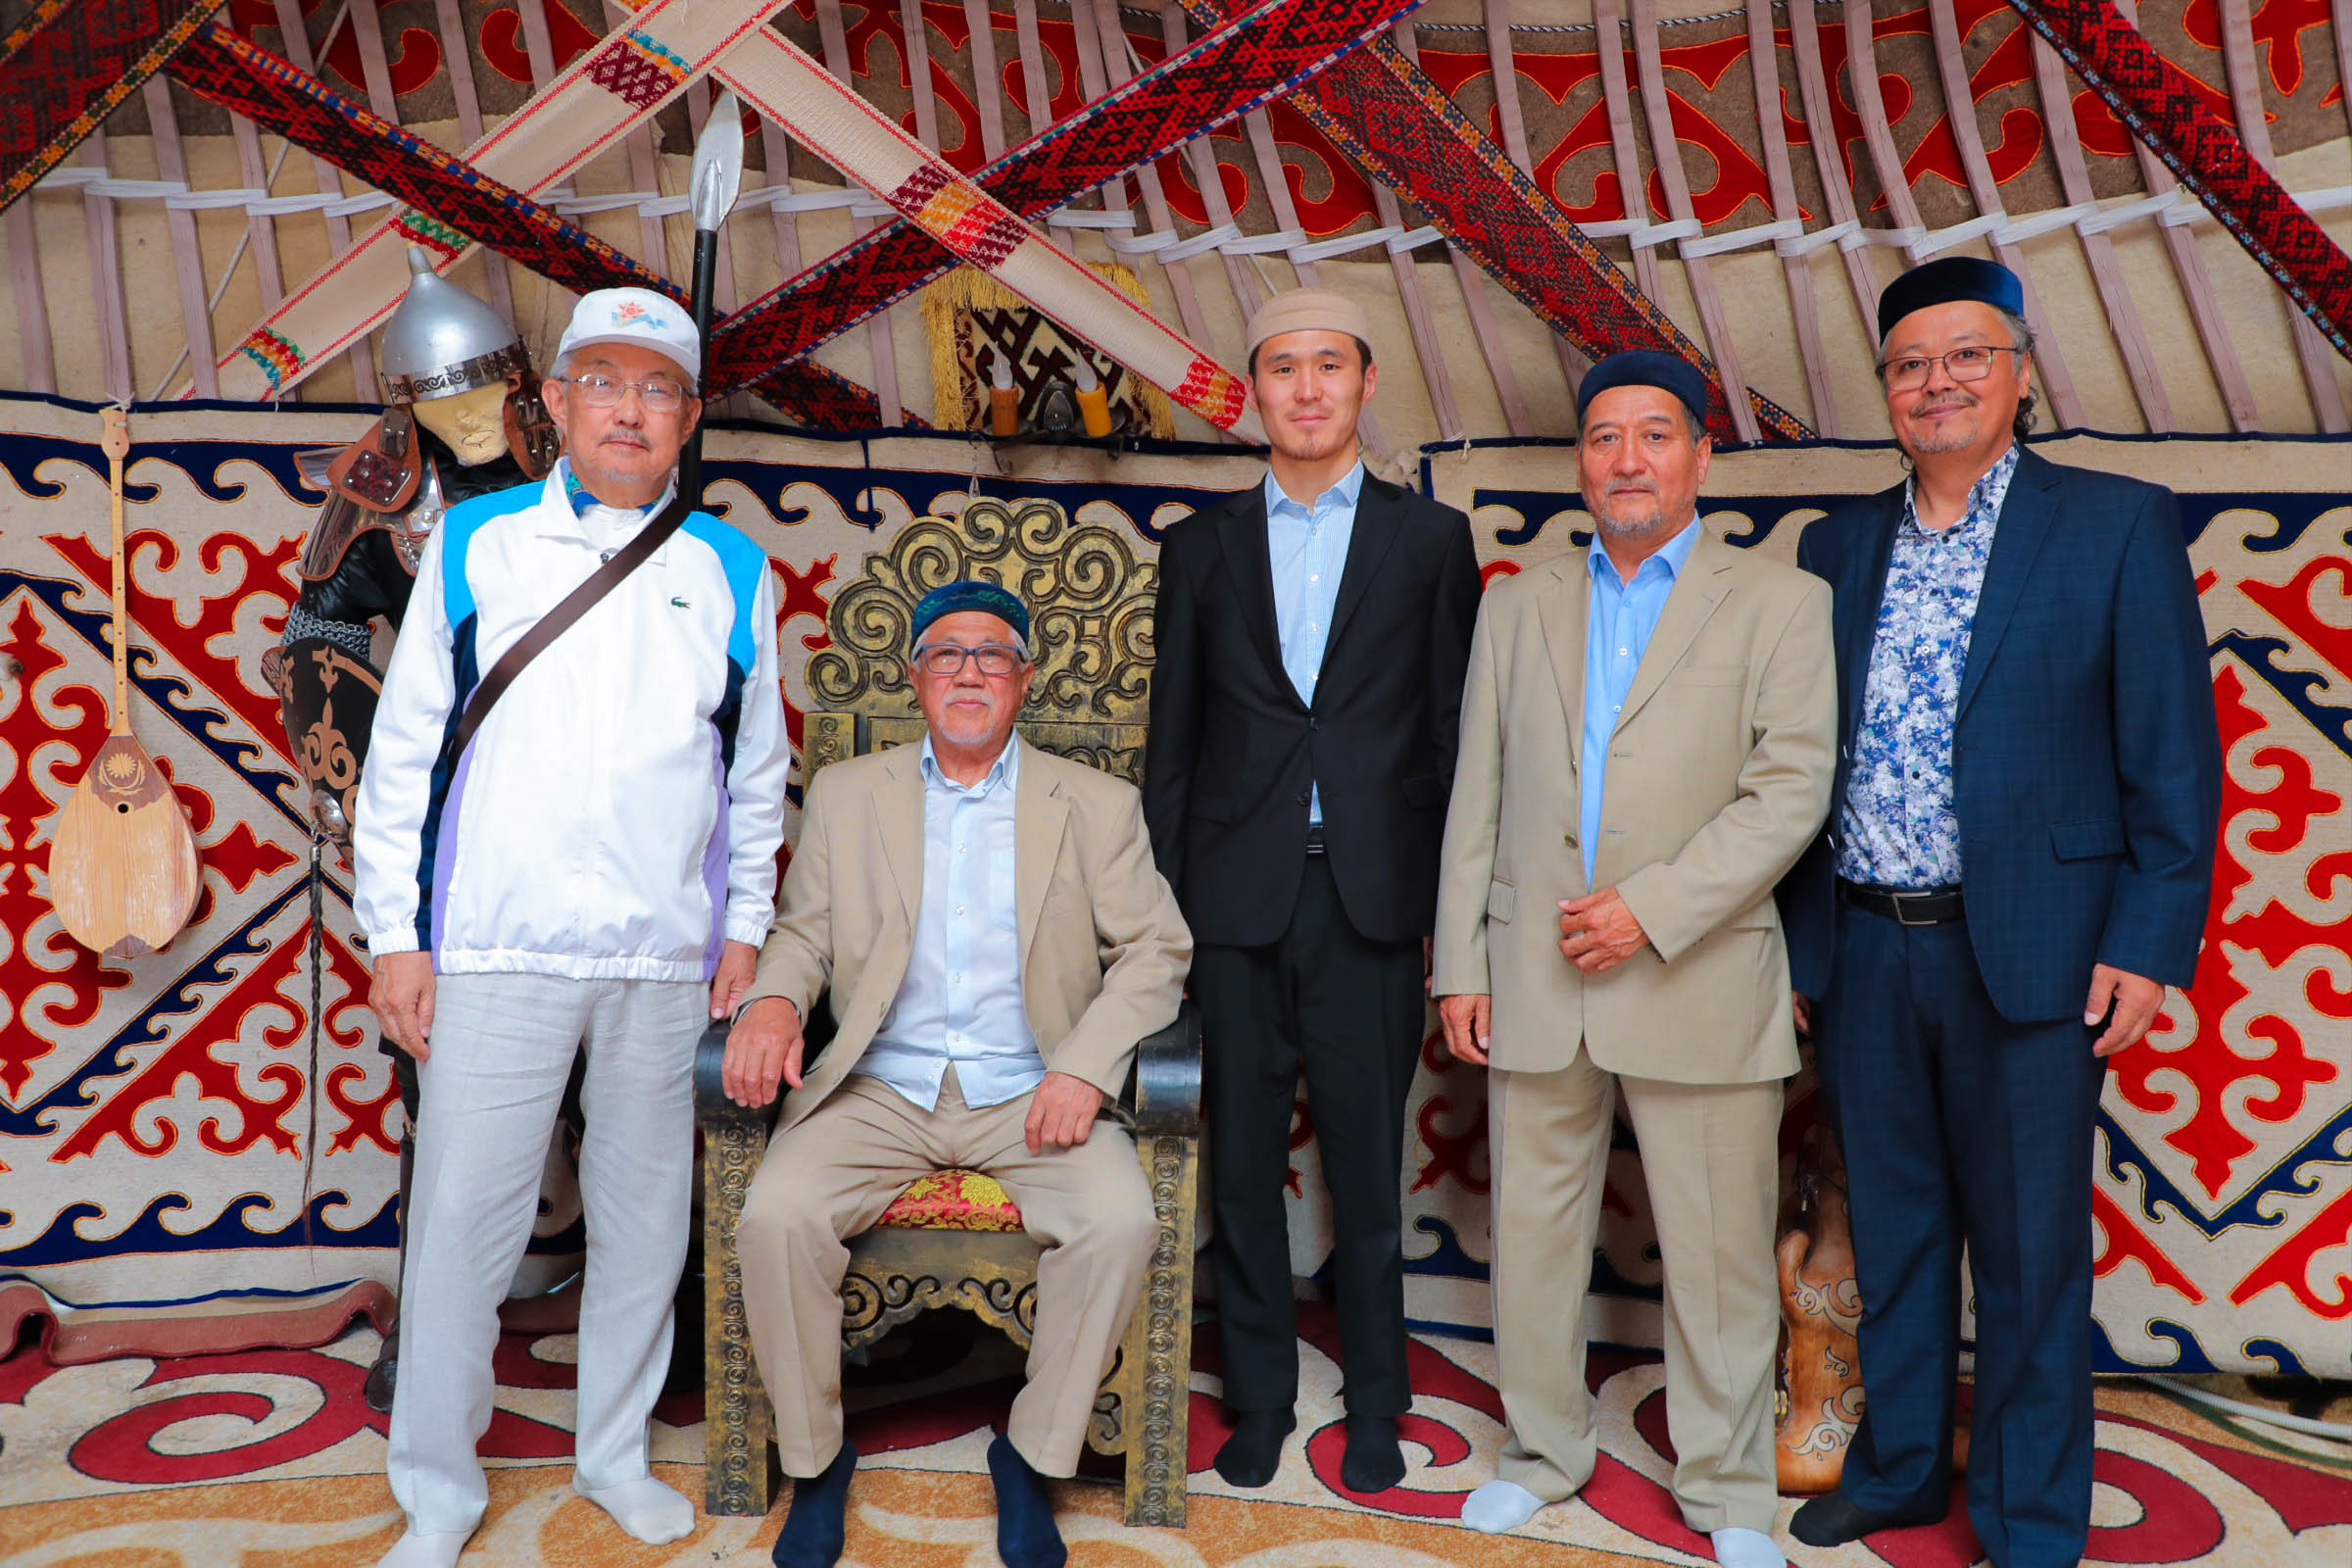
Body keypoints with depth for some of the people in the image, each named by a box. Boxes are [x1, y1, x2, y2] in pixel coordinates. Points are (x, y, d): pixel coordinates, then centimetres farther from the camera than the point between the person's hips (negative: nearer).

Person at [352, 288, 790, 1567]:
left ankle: (616, 1454, 30)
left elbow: (757, 767, 13)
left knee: (645, 1211, 11)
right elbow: (404, 749, 4)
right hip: (495, 948, -1)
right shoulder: (474, 545, 4)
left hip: (665, 956, 2)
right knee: (461, 1218, 2)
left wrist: (745, 926, 9)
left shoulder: (729, 572, 8)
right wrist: (394, 934, 0)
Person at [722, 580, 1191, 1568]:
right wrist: (773, 998, -11)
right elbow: (804, 932, 13)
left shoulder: (1098, 807, 9)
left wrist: (1086, 1066, -13)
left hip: (1028, 1092, -1)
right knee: (775, 1216, -25)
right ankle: (813, 1454, 0)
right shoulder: (846, 795, 14)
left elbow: (1156, 949, 3)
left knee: (1122, 1220, -27)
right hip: (878, 1089, 1)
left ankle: (1034, 1452, -3)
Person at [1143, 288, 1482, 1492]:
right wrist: (1160, 900, 5)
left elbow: (1453, 735, 5)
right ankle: (1259, 1400, 25)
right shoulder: (1203, 546, 9)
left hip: (1371, 898, -1)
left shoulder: (1431, 540, 6)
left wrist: (1453, 903, 0)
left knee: (1366, 1170, 8)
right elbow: (1172, 741, 9)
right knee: (1242, 1168, 9)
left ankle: (1374, 1405, 25)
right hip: (1237, 898, 2)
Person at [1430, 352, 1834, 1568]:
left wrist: (1649, 908, -15)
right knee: (1532, 1230, 11)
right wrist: (1459, 964, 5)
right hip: (1534, 980, 3)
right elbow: (1475, 799, 10)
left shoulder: (1781, 603, 3)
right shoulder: (1517, 608, 12)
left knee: (1717, 1252, 5)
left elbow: (1789, 793, -7)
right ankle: (1544, 1447, 30)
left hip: (1699, 981, -3)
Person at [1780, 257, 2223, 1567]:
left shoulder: (2119, 525, -2)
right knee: (1893, 1232, 17)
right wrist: (1794, 939, 7)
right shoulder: (1838, 547, 9)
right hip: (1864, 954, 4)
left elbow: (2175, 760, -4)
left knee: (2030, 1256, 8)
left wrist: (2147, 944, -10)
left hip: (2029, 954, -3)